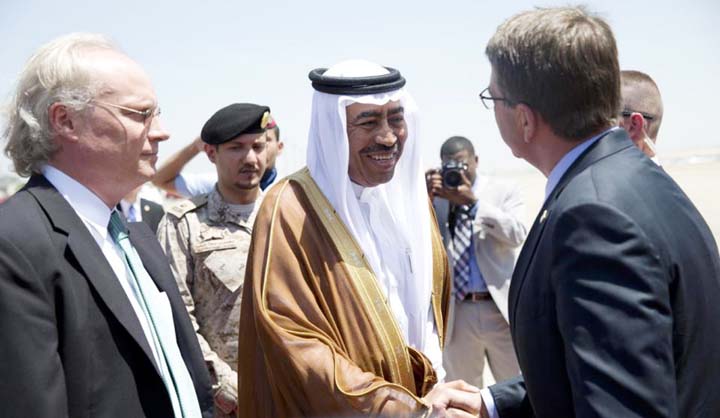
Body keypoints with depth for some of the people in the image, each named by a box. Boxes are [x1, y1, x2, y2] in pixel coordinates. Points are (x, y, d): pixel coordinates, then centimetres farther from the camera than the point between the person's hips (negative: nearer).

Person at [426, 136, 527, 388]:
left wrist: (474, 202, -17)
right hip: (456, 311, 1)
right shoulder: (435, 196, 7)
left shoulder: (504, 191, 5)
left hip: (501, 307, -1)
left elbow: (517, 235, -10)